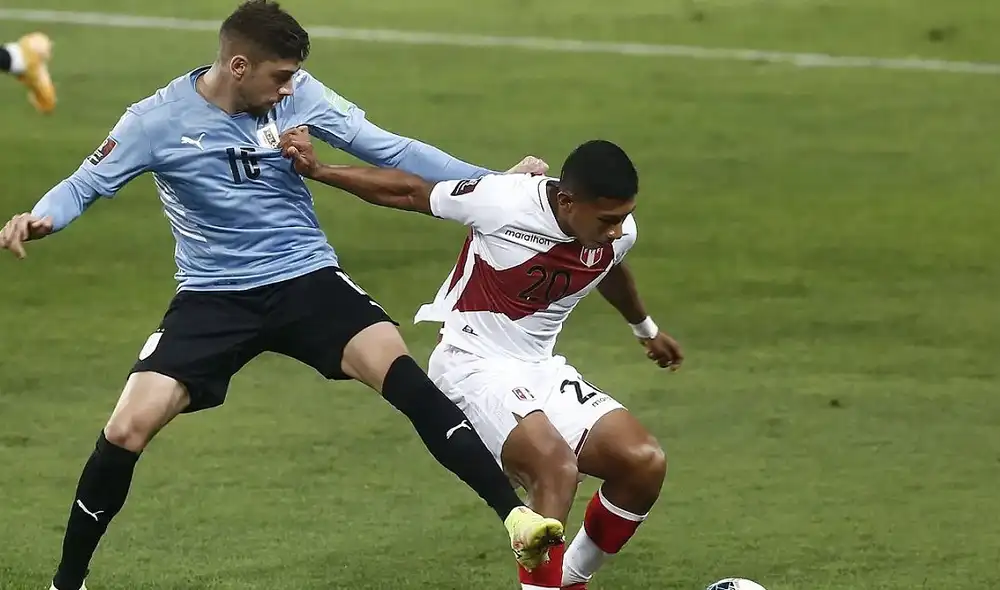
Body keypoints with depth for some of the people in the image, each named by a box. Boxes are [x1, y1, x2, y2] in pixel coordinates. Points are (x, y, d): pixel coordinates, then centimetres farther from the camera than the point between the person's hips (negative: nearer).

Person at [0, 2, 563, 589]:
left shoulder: (300, 97, -5)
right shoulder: (159, 120, -9)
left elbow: (389, 149, -2)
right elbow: (85, 184, -2)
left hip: (307, 279, 1)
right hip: (213, 297, -1)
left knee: (399, 370, -26)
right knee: (127, 430, -14)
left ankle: (515, 515, -29)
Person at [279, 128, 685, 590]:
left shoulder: (618, 232, -5)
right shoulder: (502, 201, -24)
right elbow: (411, 192, -8)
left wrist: (646, 329, 40)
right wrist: (318, 171, -7)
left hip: (540, 370, 7)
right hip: (474, 363, -7)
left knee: (645, 464, -9)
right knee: (556, 467, -31)